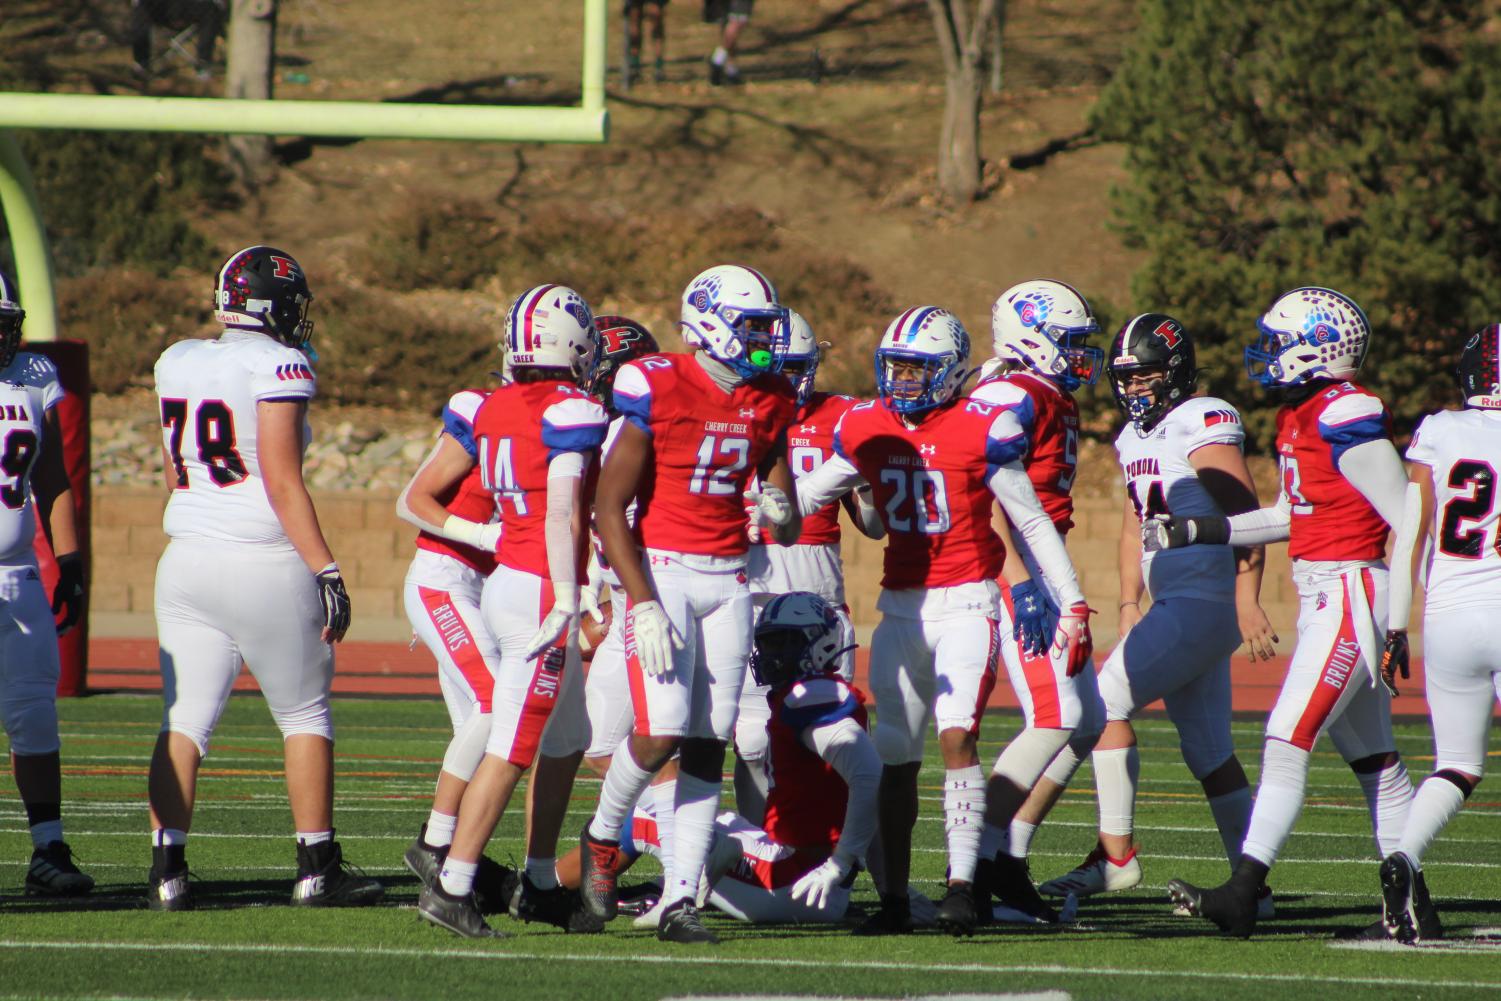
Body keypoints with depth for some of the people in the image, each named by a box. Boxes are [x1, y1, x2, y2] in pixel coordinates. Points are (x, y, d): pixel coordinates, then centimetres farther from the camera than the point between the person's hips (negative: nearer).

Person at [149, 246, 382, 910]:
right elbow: (282, 482, -15)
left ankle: (167, 869, -2)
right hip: (264, 564, -5)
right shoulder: (278, 369, -11)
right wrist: (326, 571, -14)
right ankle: (317, 868, 9)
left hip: (187, 558, 5)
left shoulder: (177, 364, 8)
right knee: (305, 716, 8)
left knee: (184, 721, 5)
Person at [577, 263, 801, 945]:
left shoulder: (769, 404, 7)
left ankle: (680, 902, 2)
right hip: (663, 572, -5)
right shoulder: (659, 391, -11)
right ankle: (602, 837, 14)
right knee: (662, 731, -16)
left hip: (729, 581, 5)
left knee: (708, 745, 0)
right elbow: (609, 508, -10)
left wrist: (780, 516, -12)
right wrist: (643, 605, -16)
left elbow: (790, 529, 13)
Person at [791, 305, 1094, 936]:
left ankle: (963, 884, -20)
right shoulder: (866, 430, 6)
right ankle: (894, 897, 14)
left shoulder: (981, 430, -8)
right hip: (901, 606, 5)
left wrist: (1074, 605, -2)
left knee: (957, 735, -21)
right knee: (896, 758, 6)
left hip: (965, 603, -5)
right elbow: (801, 499, 19)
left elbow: (1032, 522, -2)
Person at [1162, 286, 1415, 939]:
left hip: (1351, 594, -10)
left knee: (1287, 744, -13)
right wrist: (1194, 532, 22)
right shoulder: (1300, 416, 13)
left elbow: (1409, 518, -16)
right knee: (1373, 758, 11)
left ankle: (1242, 895, -16)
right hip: (1322, 599, 10)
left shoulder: (1346, 417, -16)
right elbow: (1290, 517, 24)